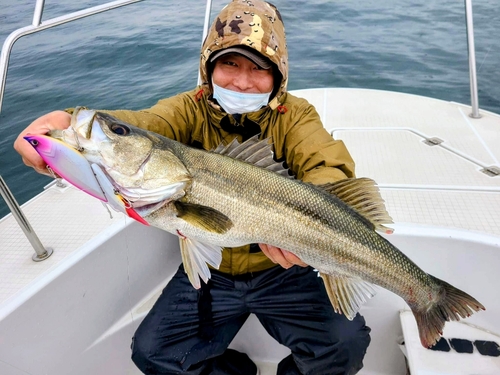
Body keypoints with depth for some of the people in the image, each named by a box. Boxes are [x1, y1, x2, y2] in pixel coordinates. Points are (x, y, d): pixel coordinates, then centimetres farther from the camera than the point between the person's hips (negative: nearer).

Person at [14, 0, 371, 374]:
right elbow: (143, 124, -27)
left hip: (281, 270, -1)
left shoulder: (296, 115, -8)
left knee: (347, 344, -13)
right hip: (208, 271, 2)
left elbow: (330, 165, -26)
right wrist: (67, 121, -48)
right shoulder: (192, 109, -6)